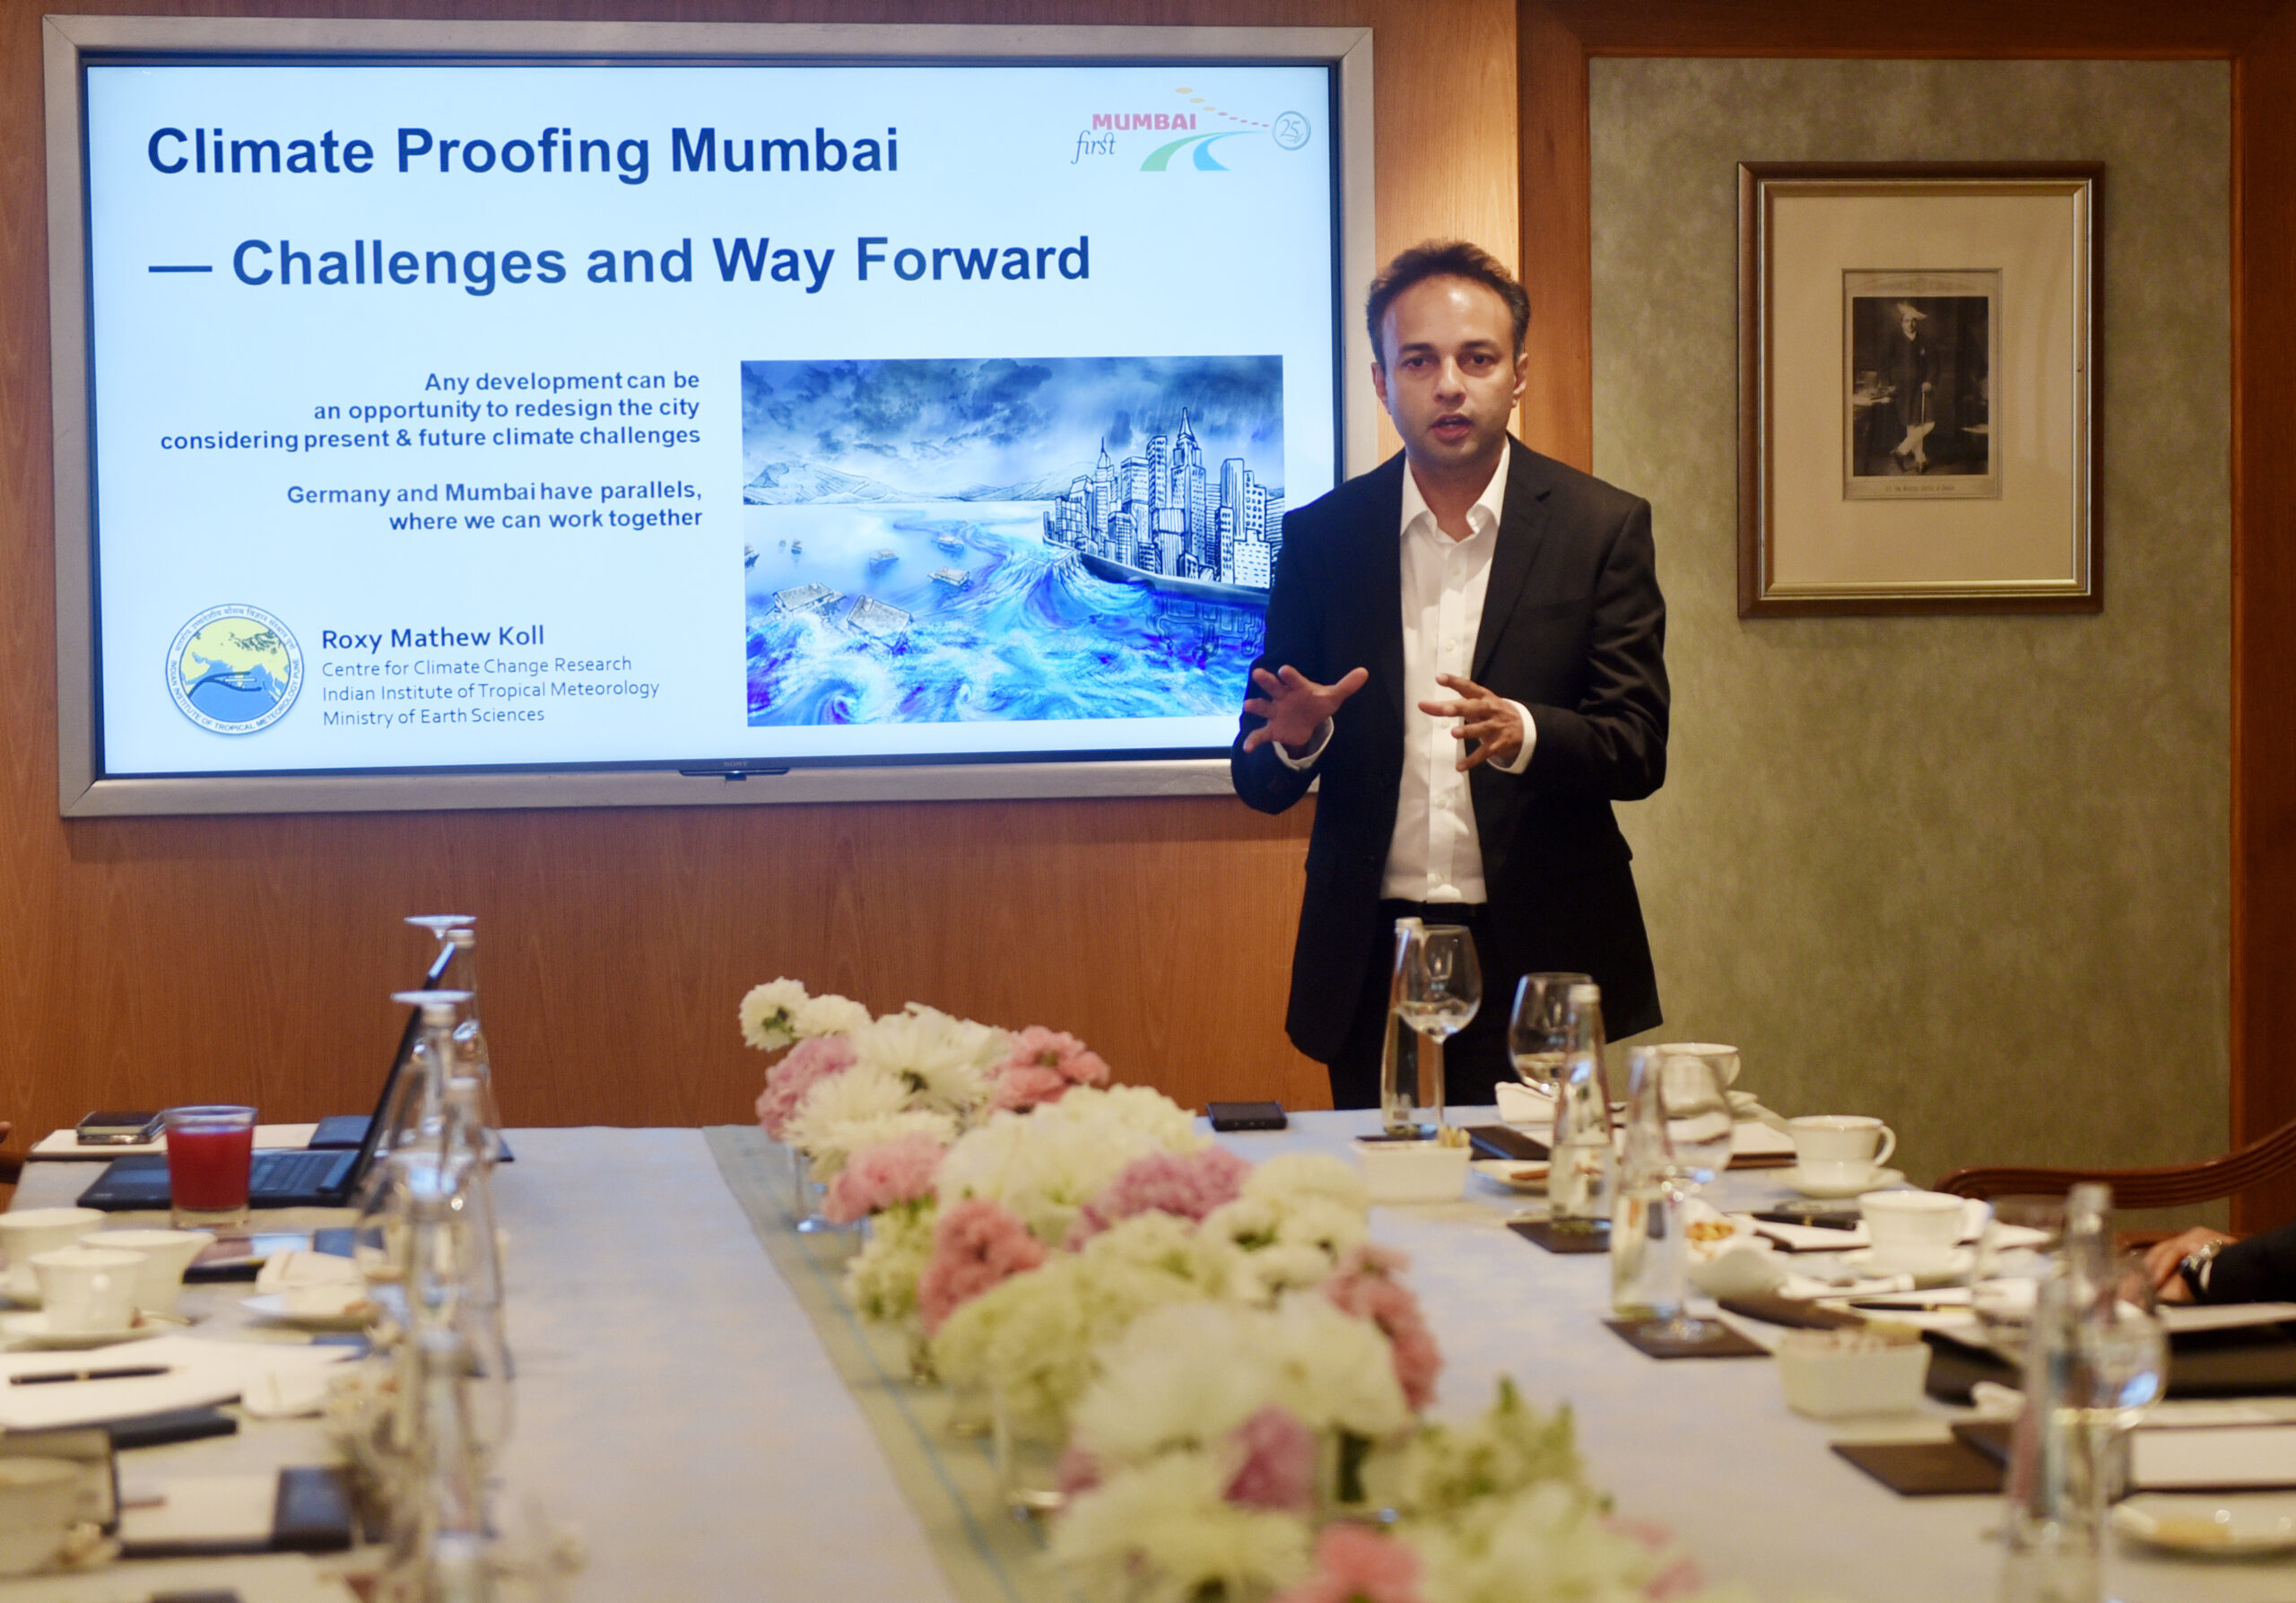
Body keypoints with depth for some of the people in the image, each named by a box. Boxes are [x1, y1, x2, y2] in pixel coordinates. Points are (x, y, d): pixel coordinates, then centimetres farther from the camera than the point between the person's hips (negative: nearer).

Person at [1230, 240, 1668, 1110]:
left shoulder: (1602, 526, 0)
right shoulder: (1319, 537, 5)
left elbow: (1639, 751, -6)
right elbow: (1259, 782, 5)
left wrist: (1521, 733, -26)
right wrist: (1296, 736, -18)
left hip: (1540, 956, -1)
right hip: (1370, 959, 1)